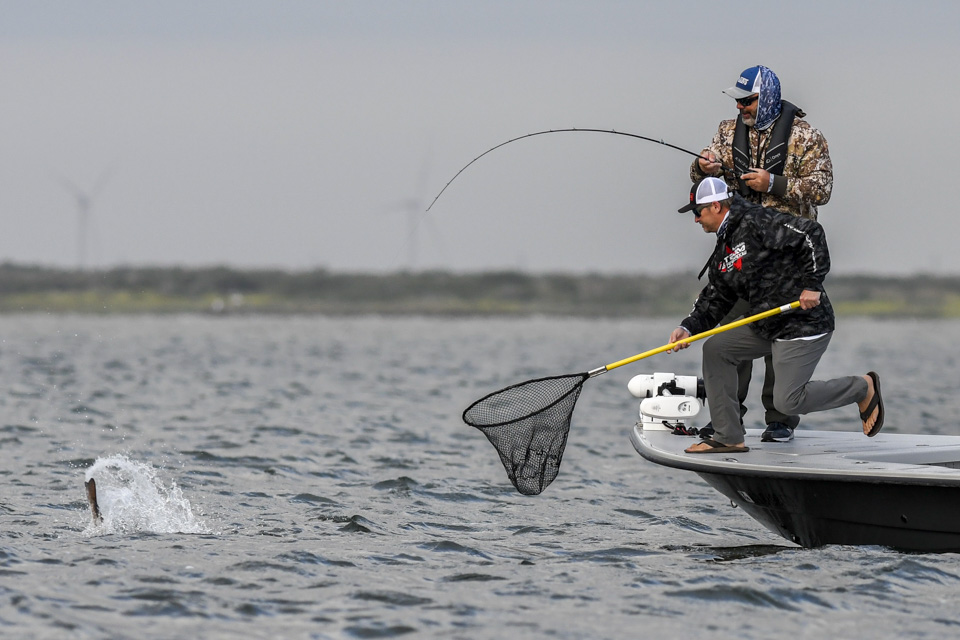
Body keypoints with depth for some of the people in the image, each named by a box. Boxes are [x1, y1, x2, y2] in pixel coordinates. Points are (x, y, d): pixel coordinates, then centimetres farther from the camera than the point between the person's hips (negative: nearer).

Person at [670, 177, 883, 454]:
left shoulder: (757, 222, -15)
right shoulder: (722, 253, 14)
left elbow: (811, 233, -22)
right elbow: (713, 300, 16)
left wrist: (812, 284, -23)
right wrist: (688, 327, -2)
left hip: (804, 324, -10)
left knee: (787, 401, -13)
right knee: (715, 349, 6)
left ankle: (864, 388, 7)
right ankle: (728, 437, 7)